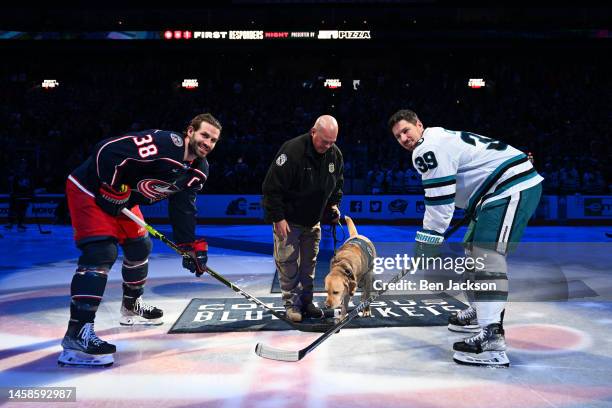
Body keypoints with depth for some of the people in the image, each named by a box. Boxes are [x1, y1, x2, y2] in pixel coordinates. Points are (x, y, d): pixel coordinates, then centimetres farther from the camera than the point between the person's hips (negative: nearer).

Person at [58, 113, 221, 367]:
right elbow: (106, 150, -31)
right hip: (90, 189, -10)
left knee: (140, 247, 19)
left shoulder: (198, 170, 0)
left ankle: (131, 307, 42)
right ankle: (77, 333, -26)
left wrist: (190, 245, 2)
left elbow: (183, 208, 7)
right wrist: (113, 190, -24)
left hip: (122, 198, 10)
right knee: (101, 253, -22)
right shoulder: (164, 143, -29)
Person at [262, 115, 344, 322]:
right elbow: (272, 187, -23)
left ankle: (306, 301, 24)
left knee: (309, 263, 12)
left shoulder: (335, 154, -5)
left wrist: (333, 205, 0)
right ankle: (291, 303, 10)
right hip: (288, 220, -6)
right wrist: (278, 218, -23)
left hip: (313, 221, 6)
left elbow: (337, 185, 15)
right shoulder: (292, 150, -26)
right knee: (287, 262, -2)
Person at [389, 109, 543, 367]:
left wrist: (424, 246, -11)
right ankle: (479, 313, 39)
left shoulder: (430, 148, -12)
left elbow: (439, 203, -16)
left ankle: (491, 339, -34)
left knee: (488, 253, -22)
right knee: (474, 247, 23)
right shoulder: (439, 140, 21)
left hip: (512, 187, -11)